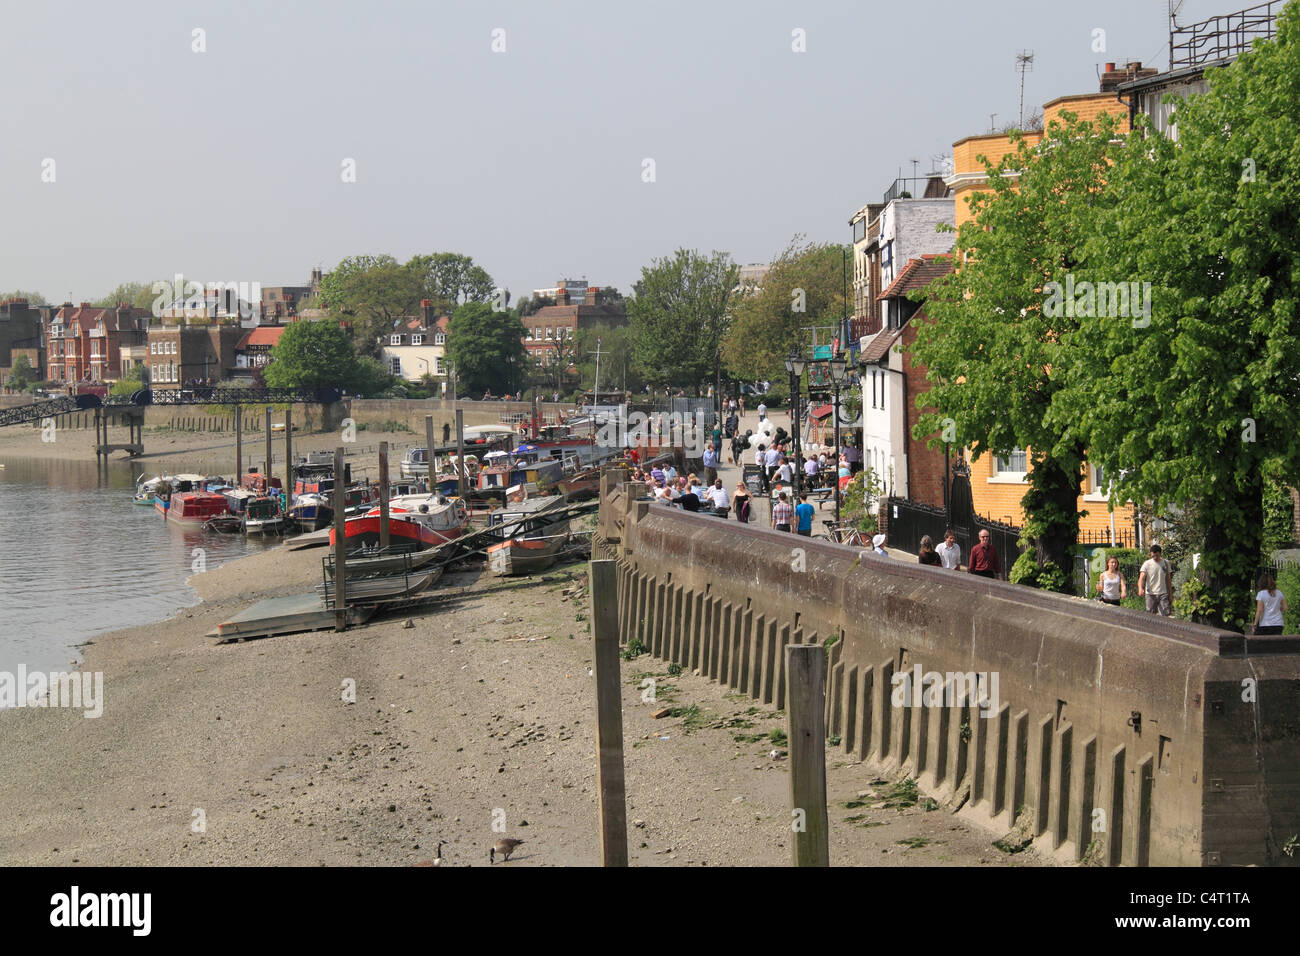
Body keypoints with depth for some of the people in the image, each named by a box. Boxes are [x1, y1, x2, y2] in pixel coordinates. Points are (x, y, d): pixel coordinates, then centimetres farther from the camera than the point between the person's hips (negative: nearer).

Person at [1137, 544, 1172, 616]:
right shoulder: (1147, 564, -4)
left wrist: (1170, 593, 14)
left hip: (1163, 594, 2)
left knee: (1166, 614, -8)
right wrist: (1140, 588, -35)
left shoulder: (1165, 563, 7)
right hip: (1150, 594, -2)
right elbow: (1142, 577, -15)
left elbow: (1168, 579, 15)